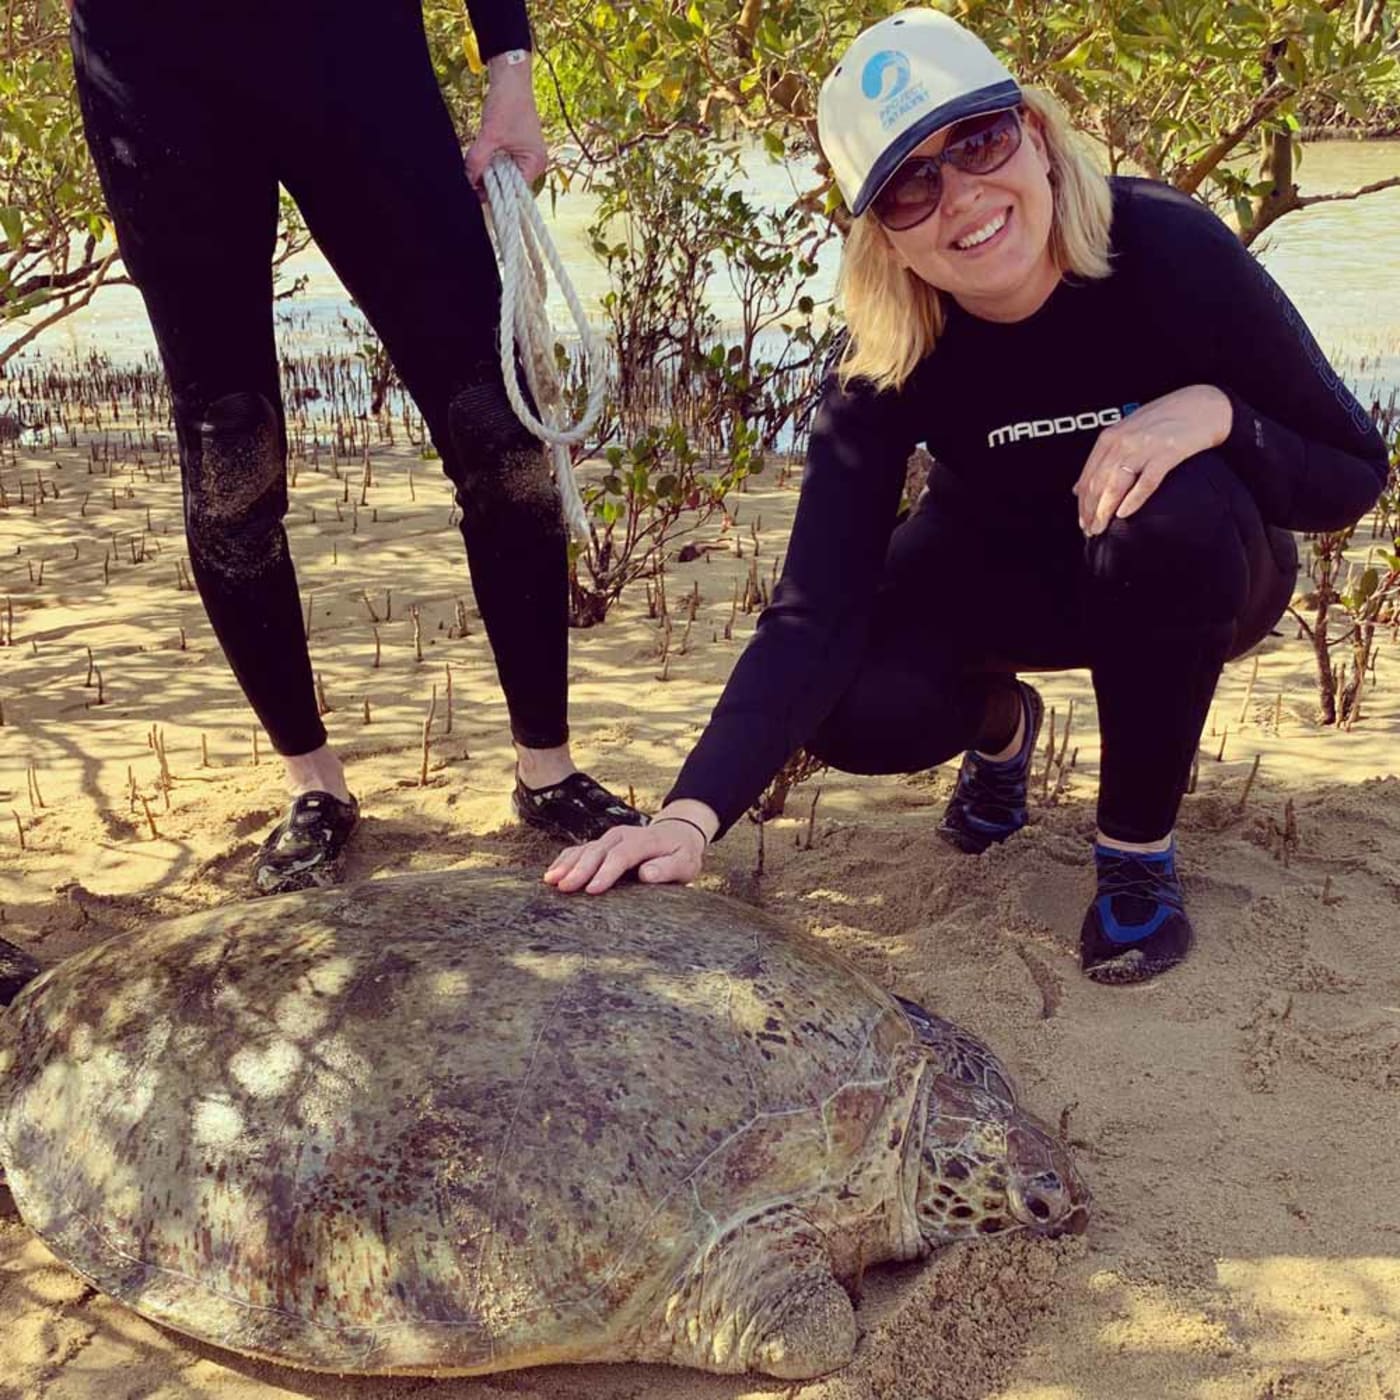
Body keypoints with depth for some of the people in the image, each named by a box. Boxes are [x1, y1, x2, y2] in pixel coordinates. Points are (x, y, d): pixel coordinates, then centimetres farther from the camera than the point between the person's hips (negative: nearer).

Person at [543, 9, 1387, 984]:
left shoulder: (1171, 249, -29)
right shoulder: (887, 356, -25)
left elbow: (1353, 477, -19)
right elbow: (815, 614, -33)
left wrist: (1214, 412, -40)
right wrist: (694, 813, -46)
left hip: (1194, 575, -1)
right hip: (1005, 571, 2)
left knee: (1178, 505, -36)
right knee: (855, 707, -25)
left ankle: (1140, 850, -14)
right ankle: (999, 722, 14)